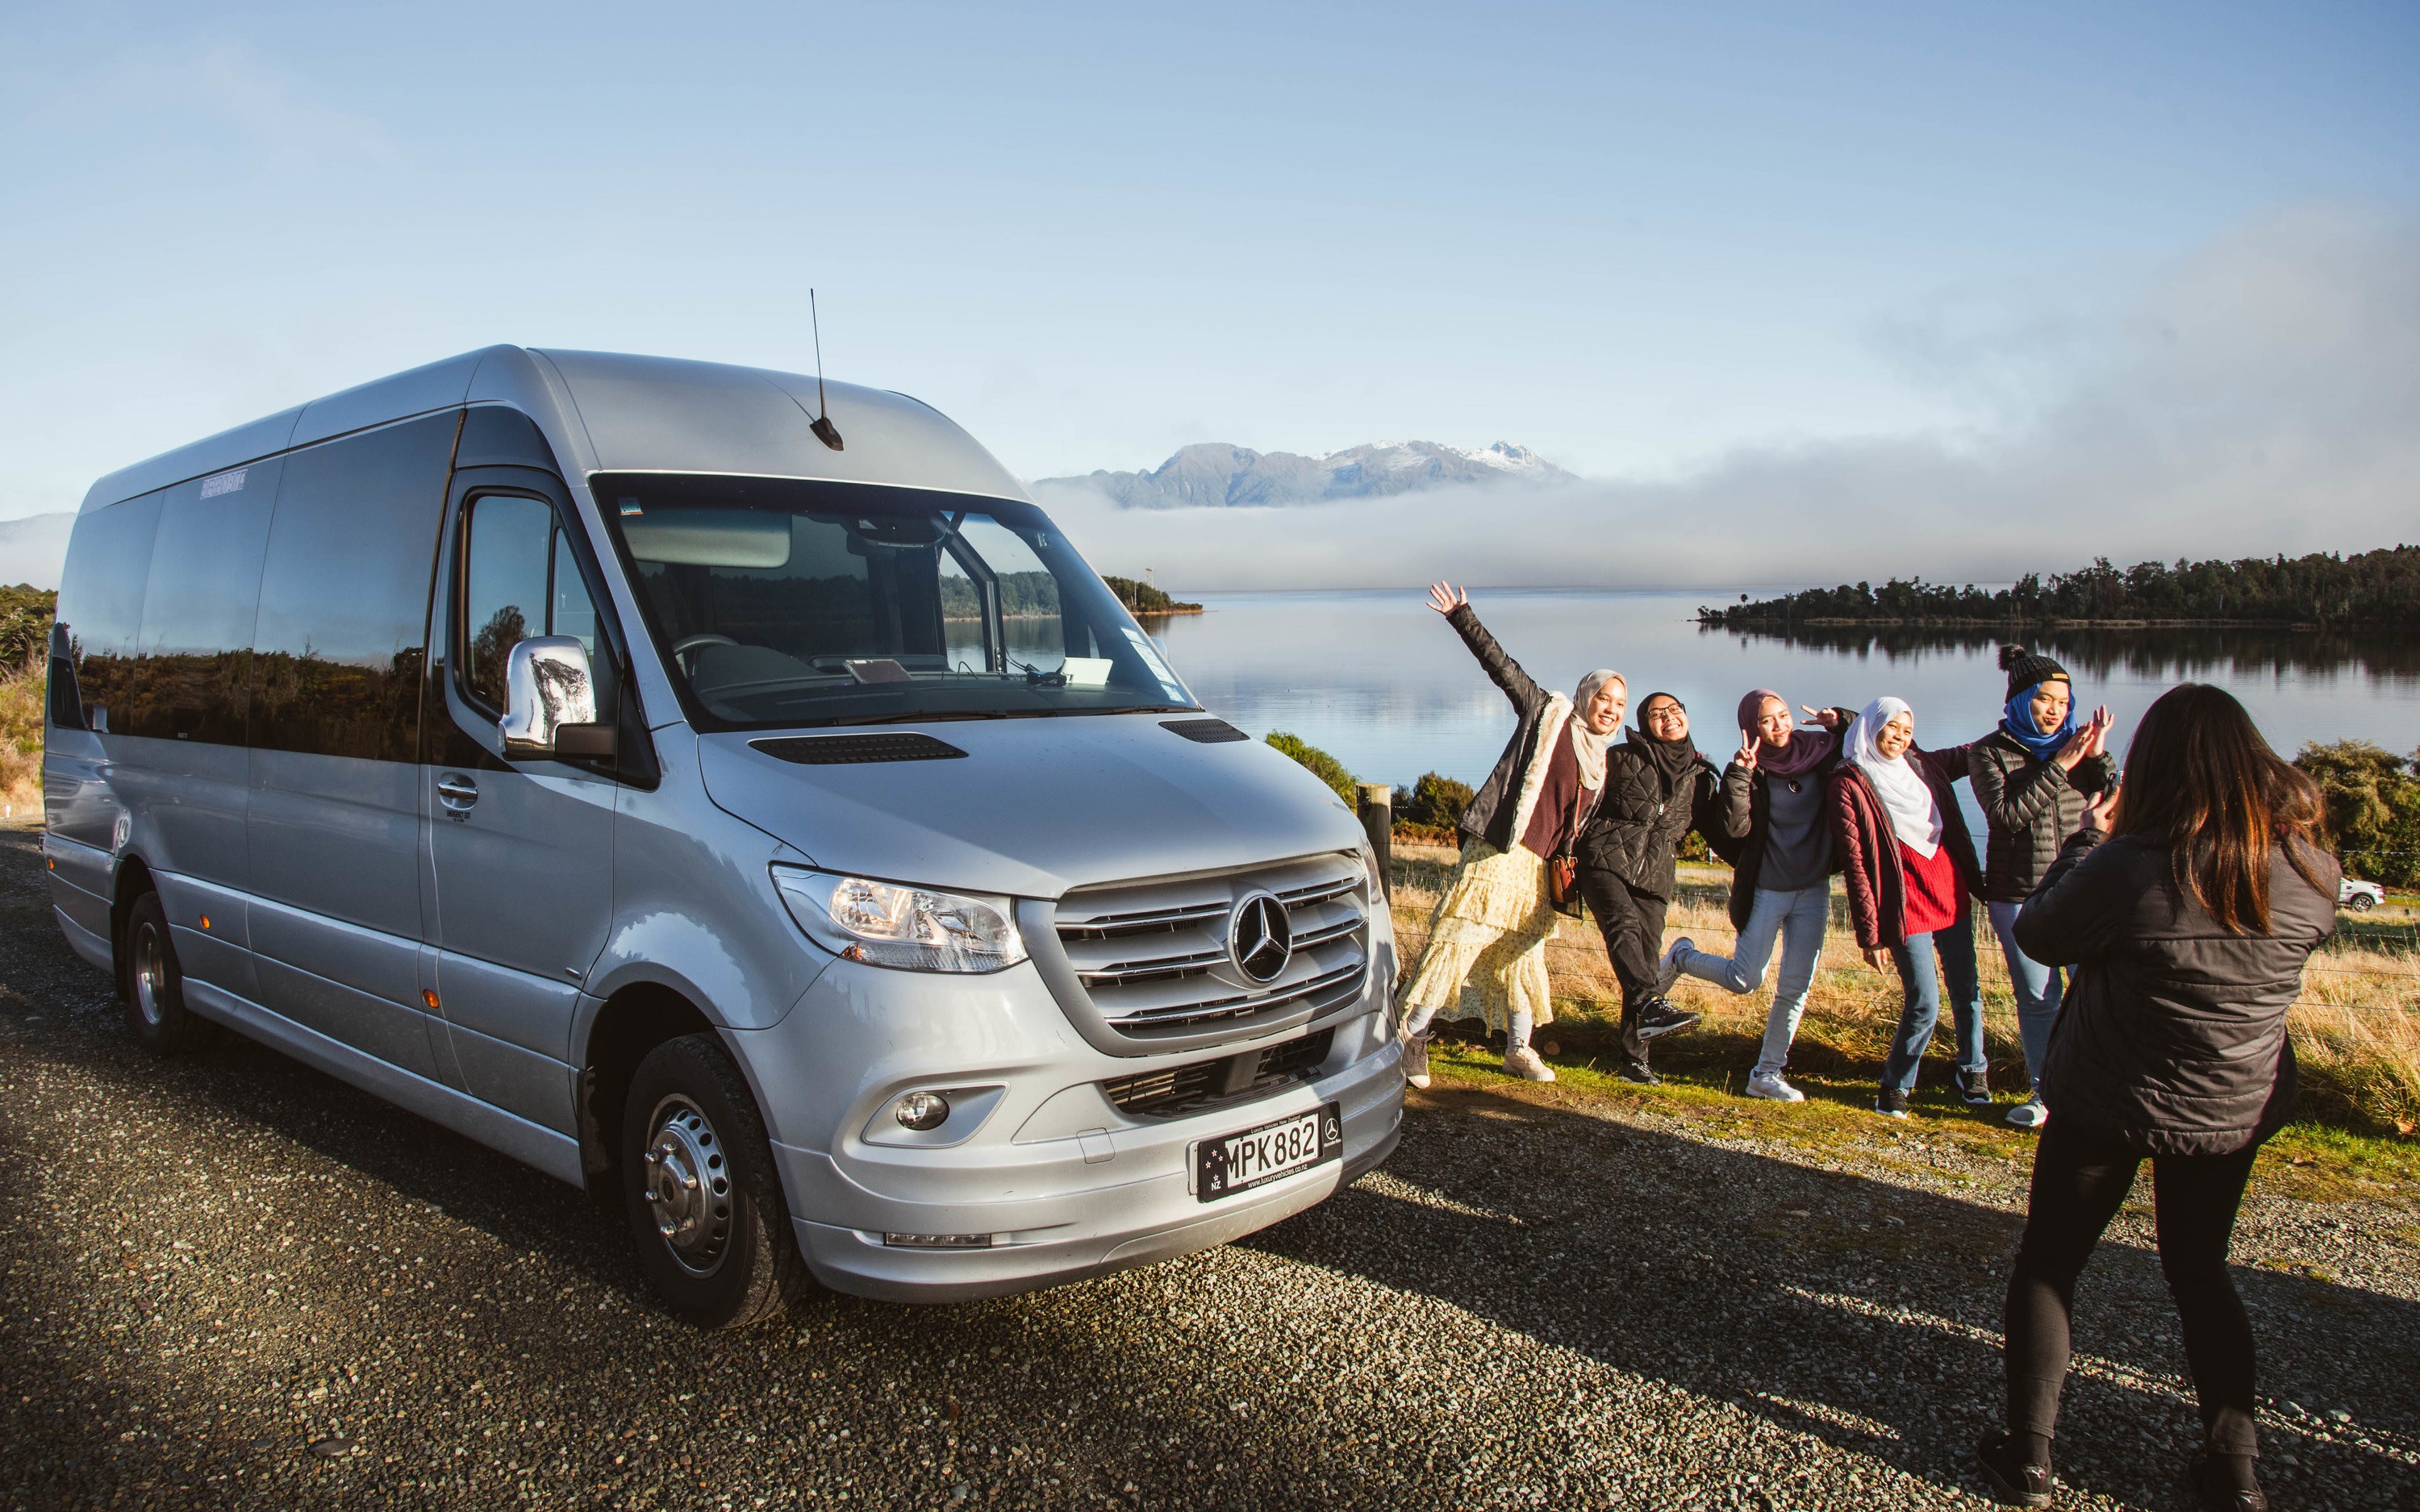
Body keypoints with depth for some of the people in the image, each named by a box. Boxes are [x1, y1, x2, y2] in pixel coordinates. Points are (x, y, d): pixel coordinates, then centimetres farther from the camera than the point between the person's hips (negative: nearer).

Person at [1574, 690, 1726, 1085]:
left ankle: (1633, 1059, 5)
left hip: (1653, 877, 4)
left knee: (1648, 962, -2)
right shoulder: (1622, 758, 6)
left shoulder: (1700, 778, 15)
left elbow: (1728, 830, 4)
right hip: (1605, 861, -4)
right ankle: (1652, 1004, -52)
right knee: (1624, 924, -32)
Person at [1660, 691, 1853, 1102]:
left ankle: (1767, 1074, 14)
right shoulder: (1750, 770, -9)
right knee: (1745, 980, -6)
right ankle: (1682, 957, 22)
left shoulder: (1818, 753, 0)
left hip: (1814, 890, 4)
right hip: (1766, 890, -4)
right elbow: (1736, 828, -21)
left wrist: (1841, 723, -5)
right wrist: (1740, 774, -30)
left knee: (1796, 987, 4)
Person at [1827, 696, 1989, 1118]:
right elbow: (1854, 863, -10)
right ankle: (1895, 1085, 15)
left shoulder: (1925, 765, 8)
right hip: (1906, 905, -5)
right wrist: (1870, 933, -12)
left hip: (1953, 894, 6)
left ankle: (1972, 1072, 33)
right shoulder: (1850, 783, -7)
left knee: (1967, 991, 12)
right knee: (1924, 1005, -5)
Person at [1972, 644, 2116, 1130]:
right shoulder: (1990, 752, -2)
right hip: (2017, 895, -1)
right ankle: (2046, 1094, 20)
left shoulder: (2074, 744, 4)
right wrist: (2059, 767, -18)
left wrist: (2098, 757, -14)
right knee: (2038, 998, 7)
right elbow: (2007, 814, -16)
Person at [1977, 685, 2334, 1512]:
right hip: (2236, 1112, 4)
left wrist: (2090, 837, 0)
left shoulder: (2126, 868, -28)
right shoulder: (2308, 869, -13)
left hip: (2107, 1108, -4)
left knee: (2047, 1264, 14)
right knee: (2200, 1270, 23)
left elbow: (2037, 934, -10)